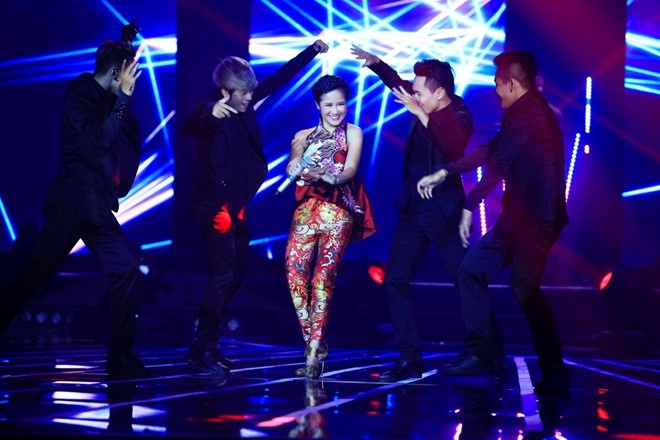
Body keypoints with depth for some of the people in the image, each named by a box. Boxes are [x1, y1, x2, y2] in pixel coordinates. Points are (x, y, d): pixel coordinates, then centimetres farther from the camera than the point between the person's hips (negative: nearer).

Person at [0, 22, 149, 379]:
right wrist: (122, 99, -25)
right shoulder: (82, 96, -10)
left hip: (96, 205, 7)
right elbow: (93, 145, -23)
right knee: (36, 273, -4)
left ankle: (121, 358, 1)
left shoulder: (111, 101, 10)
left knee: (125, 268, -2)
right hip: (72, 201, -7)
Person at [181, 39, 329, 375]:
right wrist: (209, 113, -57)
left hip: (238, 205, 9)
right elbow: (187, 128, -37)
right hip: (215, 206, -9)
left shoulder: (245, 105, 3)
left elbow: (278, 79, 13)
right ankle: (203, 350, -10)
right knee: (222, 276, -14)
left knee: (235, 276, 12)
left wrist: (312, 51, 13)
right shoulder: (211, 113, -16)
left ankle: (205, 343, 19)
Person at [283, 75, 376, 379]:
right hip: (307, 209, 3)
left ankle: (313, 352, -17)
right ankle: (313, 341, -2)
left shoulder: (353, 133, 7)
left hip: (338, 212, -3)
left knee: (324, 274, -14)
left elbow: (351, 169, -8)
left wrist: (330, 176, -30)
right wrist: (295, 165, -28)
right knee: (294, 267, -13)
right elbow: (292, 166, -2)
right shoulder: (305, 136, 14)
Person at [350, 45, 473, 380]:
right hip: (413, 208, 8)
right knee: (396, 280, 4)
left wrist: (421, 115, -40)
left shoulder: (458, 117, -14)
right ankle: (409, 359, 6)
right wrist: (375, 63, 15)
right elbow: (399, 83, 25)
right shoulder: (426, 107, 5)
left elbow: (452, 148, -35)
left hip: (443, 210, -8)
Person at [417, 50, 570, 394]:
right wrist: (444, 173, 17)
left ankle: (554, 374, -11)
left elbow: (498, 163, -19)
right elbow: (491, 151, 21)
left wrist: (470, 205, -15)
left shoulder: (527, 115, -14)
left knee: (525, 287, -16)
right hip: (518, 216, 11)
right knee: (472, 269, 9)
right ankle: (481, 353, 11)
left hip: (536, 218, -10)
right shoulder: (525, 112, 18)